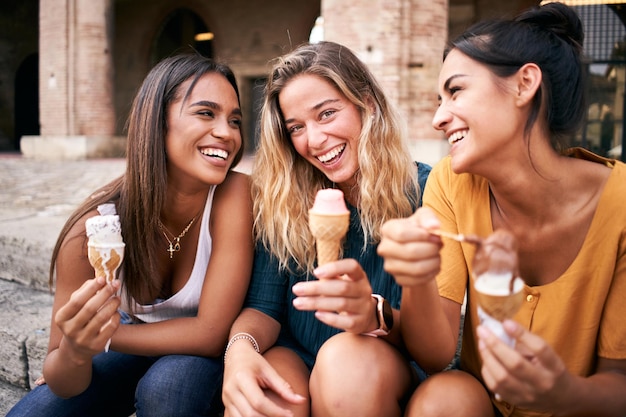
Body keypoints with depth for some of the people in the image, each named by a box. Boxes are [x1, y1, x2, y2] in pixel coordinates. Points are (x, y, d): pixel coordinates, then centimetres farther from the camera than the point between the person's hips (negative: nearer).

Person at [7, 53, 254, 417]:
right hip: (136, 345, 2)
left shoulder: (234, 194, -29)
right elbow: (66, 385, -18)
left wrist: (103, 337, -21)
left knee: (165, 384, -31)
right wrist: (74, 352, -40)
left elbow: (210, 333, -26)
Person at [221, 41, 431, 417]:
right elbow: (263, 306, -6)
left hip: (393, 370, 0)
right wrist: (241, 347, -30)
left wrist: (377, 316, -35)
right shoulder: (281, 202, -2)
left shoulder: (422, 192, -10)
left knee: (347, 357, -34)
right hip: (295, 362, 0)